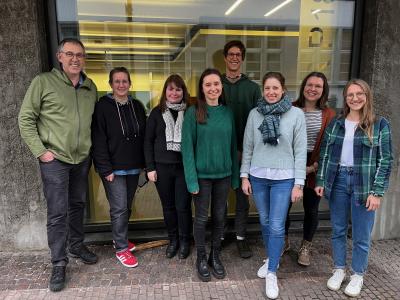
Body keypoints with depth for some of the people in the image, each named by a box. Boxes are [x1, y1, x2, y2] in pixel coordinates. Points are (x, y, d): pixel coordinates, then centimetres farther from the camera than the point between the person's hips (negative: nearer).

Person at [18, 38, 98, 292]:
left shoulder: (91, 87, 6)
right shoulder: (43, 82, -7)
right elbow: (26, 119, -5)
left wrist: (91, 150, 8)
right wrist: (40, 151, -10)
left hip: (82, 159, 5)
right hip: (55, 159, -4)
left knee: (78, 205, 17)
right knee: (57, 212, 0)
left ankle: (76, 245, 37)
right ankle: (59, 264, 15)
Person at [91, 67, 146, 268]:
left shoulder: (137, 106, 8)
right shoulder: (103, 106, -8)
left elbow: (143, 137, 11)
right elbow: (98, 141, -11)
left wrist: (144, 164, 6)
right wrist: (106, 169, -15)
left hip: (133, 167, 5)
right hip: (113, 168, -5)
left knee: (127, 206, 15)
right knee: (119, 208, -3)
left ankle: (119, 238, 35)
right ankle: (121, 249, 14)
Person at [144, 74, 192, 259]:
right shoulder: (157, 113, 4)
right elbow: (148, 141, 4)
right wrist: (150, 168, -1)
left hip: (184, 167, -1)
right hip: (162, 167, 2)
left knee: (183, 206, 4)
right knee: (168, 206, 12)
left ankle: (184, 241, 25)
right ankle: (173, 240, 31)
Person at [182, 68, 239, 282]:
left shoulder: (227, 112, 3)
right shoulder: (193, 112, -9)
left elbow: (233, 145, 6)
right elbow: (187, 147, -11)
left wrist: (235, 175, 4)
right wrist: (192, 179, -15)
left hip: (223, 174, 3)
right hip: (202, 174, -3)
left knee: (219, 216, 14)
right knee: (202, 218, 9)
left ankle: (215, 256, 34)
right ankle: (201, 258, 29)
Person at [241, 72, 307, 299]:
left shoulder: (296, 114, -5)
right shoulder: (255, 114, 1)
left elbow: (300, 151, -4)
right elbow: (248, 147, 6)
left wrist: (299, 183, -6)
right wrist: (244, 175, 4)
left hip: (284, 178, -2)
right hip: (258, 176, 3)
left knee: (277, 226, -1)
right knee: (265, 222, 15)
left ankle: (272, 273, 16)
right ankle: (272, 259, 38)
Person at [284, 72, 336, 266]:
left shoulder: (328, 114, -1)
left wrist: (314, 167, -11)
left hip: (314, 168, 0)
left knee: (311, 209, 12)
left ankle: (306, 247, 34)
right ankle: (284, 241, 32)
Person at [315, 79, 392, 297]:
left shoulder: (379, 124, -2)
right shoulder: (335, 123, 6)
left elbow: (385, 160, -4)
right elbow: (325, 154, 8)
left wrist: (377, 192, -10)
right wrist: (321, 181, 2)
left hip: (364, 184, -2)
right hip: (338, 181, 3)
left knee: (361, 236, 8)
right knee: (338, 231, 13)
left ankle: (357, 275, 28)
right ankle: (339, 270, 31)